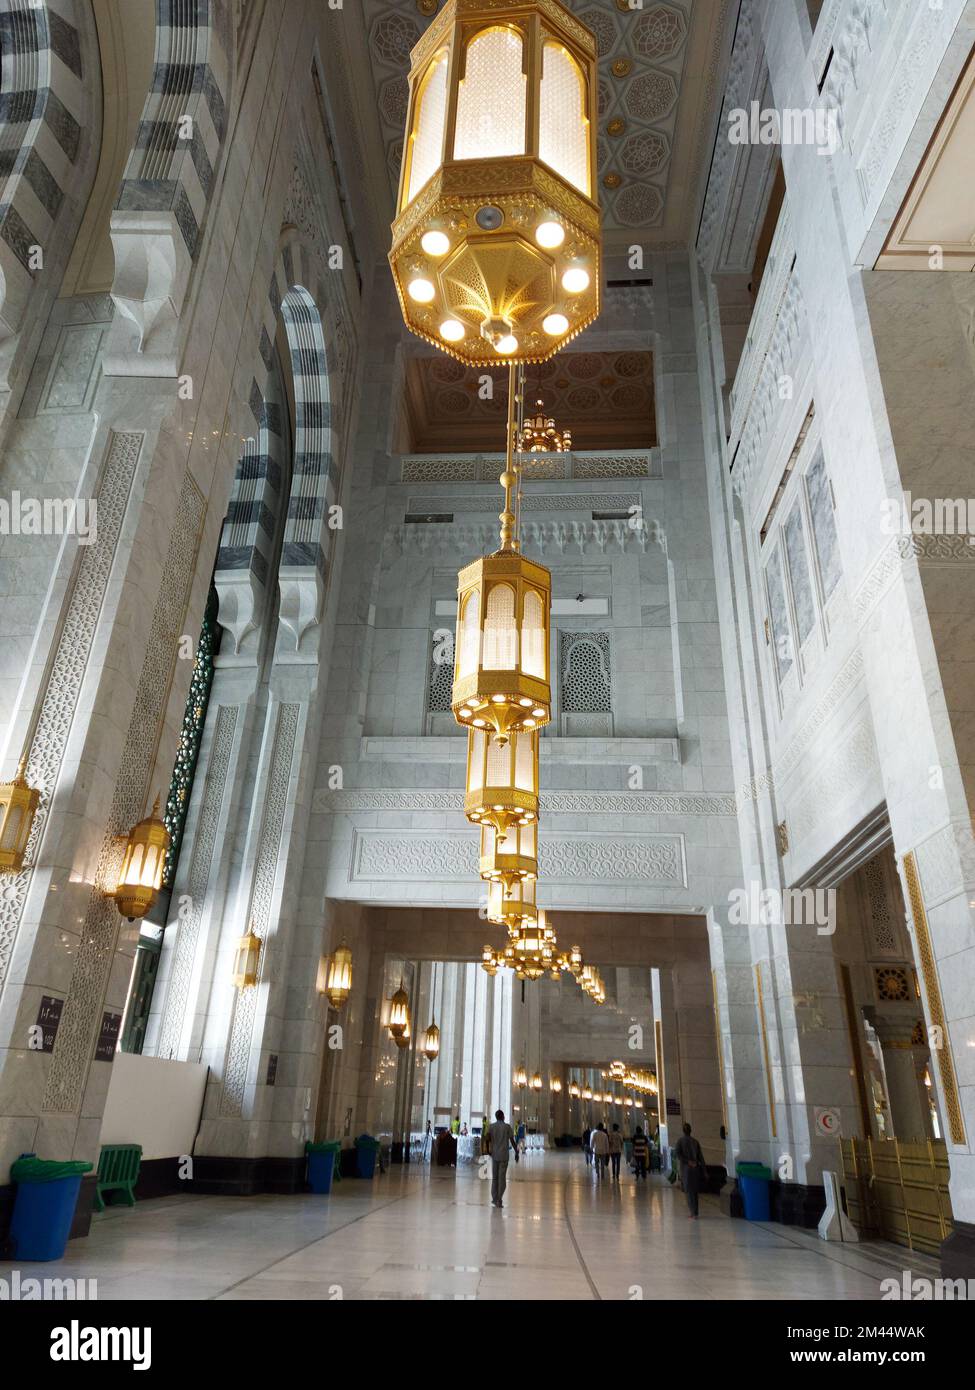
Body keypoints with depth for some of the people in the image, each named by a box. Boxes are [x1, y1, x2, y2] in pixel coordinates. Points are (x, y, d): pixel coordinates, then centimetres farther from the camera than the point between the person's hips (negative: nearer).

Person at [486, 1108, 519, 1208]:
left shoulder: (492, 1126, 2)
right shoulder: (507, 1127, -3)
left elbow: (488, 1139, -9)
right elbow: (512, 1141, -4)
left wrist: (488, 1150, 2)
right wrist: (516, 1153, 4)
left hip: (494, 1155, 2)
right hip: (504, 1156, -2)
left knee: (494, 1178, 12)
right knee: (502, 1178, 2)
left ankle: (494, 1199, 15)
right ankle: (499, 1200, -3)